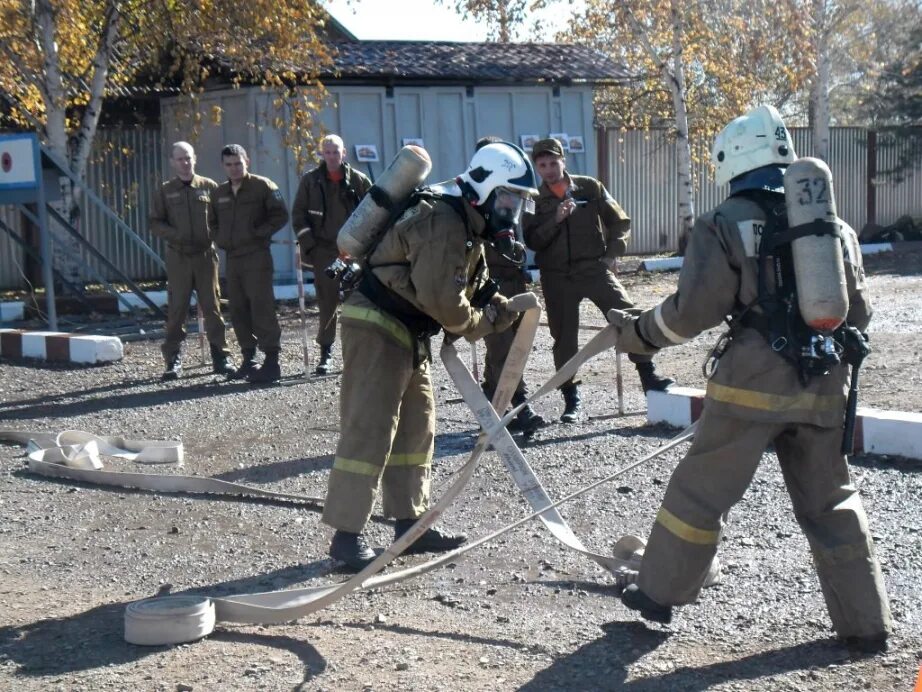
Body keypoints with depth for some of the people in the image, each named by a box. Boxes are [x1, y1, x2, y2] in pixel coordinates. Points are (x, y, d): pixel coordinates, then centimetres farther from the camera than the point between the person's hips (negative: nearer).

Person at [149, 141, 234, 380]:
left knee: (212, 306, 3)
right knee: (176, 308, 0)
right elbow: (155, 223, 4)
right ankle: (173, 360, 5)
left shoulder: (209, 187, 7)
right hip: (178, 257, 0)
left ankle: (221, 356, 9)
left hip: (206, 255, 0)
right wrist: (175, 234, -14)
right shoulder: (164, 191, 7)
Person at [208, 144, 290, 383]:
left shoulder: (262, 186, -1)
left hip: (257, 257, -6)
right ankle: (248, 358, 16)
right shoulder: (219, 193, 16)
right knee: (238, 310, 7)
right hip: (232, 258, 6)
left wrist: (259, 233, -11)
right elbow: (213, 222, 28)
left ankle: (272, 361, -11)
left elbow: (281, 215, -5)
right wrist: (220, 240, 11)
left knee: (262, 308, -11)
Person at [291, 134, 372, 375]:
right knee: (326, 303, 1)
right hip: (324, 251, 0)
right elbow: (298, 213, 6)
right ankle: (325, 352, 8)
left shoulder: (358, 180, 4)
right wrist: (307, 242, -5)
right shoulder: (311, 180, 5)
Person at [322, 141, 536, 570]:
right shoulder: (443, 223, -21)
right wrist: (483, 323, -7)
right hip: (375, 328, -11)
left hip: (407, 333, 11)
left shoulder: (468, 229, 13)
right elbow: (443, 301, -25)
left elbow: (471, 293, 17)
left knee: (416, 427, 13)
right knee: (369, 430, -12)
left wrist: (496, 310, -3)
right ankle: (346, 535, -10)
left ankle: (409, 523, 21)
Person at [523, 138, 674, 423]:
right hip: (557, 277, 1)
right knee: (564, 336, 3)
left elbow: (620, 221, 9)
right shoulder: (534, 200, 4)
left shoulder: (590, 187, 3)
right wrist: (556, 220, -17)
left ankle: (648, 376, -7)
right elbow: (532, 241, -4)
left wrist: (613, 252, -4)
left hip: (594, 268, -1)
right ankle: (571, 398, 14)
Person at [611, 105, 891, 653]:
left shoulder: (726, 224, -5)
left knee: (701, 492, 9)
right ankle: (867, 624, 17)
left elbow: (694, 311, -9)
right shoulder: (834, 224, 10)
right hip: (824, 385, 4)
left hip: (754, 382, -4)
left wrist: (641, 332, 7)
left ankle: (659, 594, 20)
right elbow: (859, 314, 14)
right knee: (832, 504, 15)